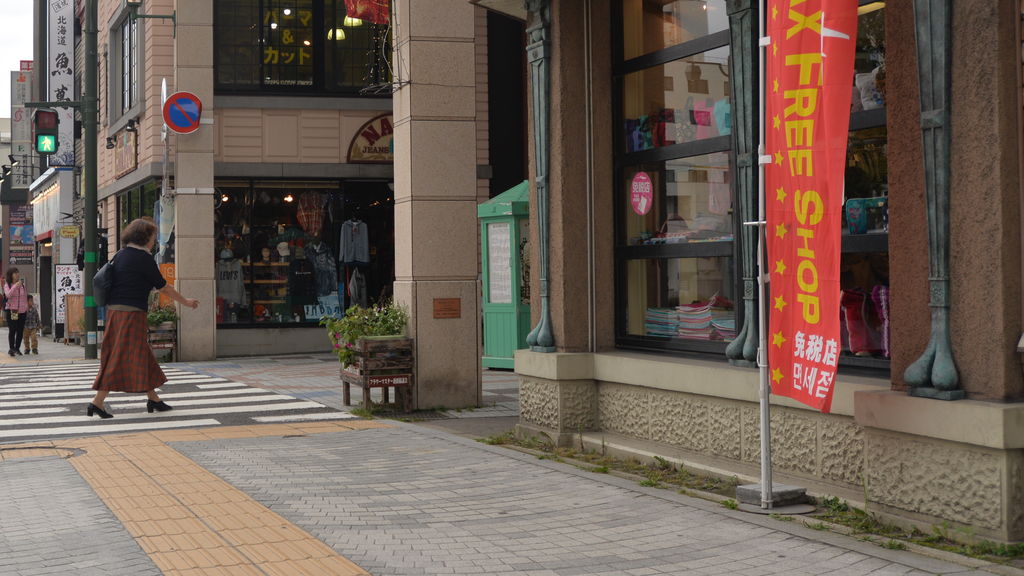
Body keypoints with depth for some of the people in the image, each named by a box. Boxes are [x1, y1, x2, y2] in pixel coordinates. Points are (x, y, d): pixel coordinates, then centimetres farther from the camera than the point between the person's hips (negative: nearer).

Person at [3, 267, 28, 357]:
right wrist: (15, 286, -22)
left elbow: (26, 297, 15)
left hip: (22, 311, 3)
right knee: (12, 330, -5)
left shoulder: (23, 284, 8)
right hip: (11, 311, -3)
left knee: (20, 331, 4)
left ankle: (17, 348, 14)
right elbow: (8, 295, -18)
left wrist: (27, 307, 12)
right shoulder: (7, 285, 0)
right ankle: (11, 348, 4)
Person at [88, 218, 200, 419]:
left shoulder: (120, 255, 13)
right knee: (120, 358, -6)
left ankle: (153, 398, 20)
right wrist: (186, 301, 7)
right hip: (131, 313, -9)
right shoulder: (143, 257, -10)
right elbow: (163, 287, -5)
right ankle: (97, 402, -9)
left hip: (115, 311, 9)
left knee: (142, 356, 14)